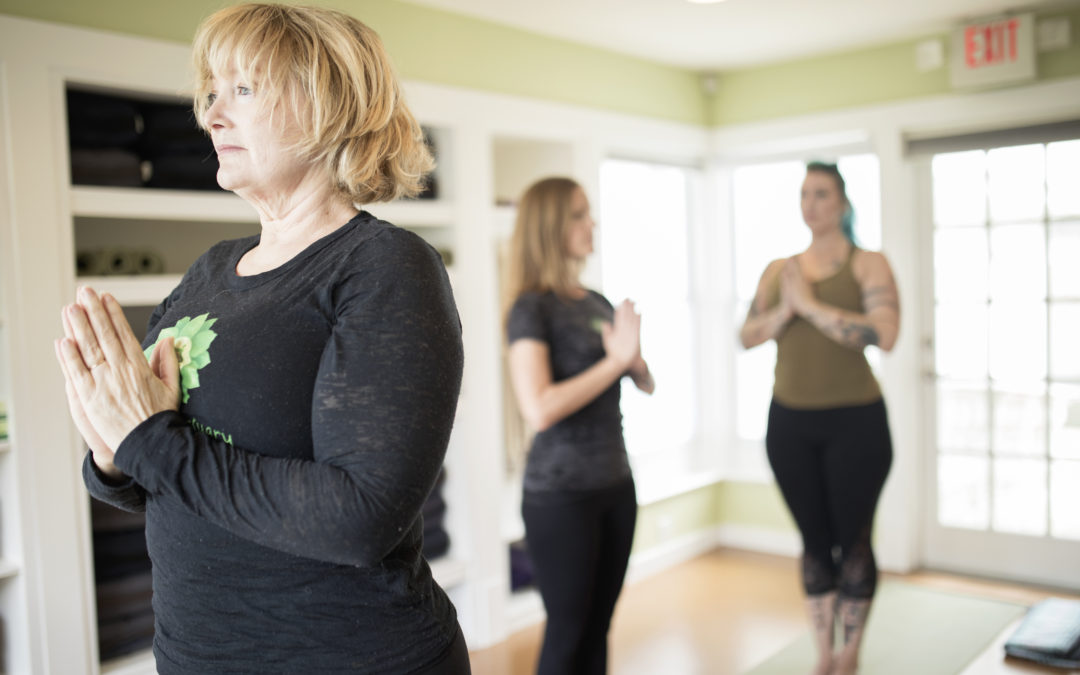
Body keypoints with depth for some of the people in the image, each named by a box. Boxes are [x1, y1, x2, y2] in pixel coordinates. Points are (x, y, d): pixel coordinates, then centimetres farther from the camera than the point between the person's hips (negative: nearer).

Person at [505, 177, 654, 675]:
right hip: (561, 494, -6)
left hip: (615, 484, 6)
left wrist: (634, 357, -11)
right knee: (567, 630, 5)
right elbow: (539, 409, -25)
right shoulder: (532, 308, -13)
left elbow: (646, 385, 11)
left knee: (599, 625, 14)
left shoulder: (598, 304, 8)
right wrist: (614, 361, -18)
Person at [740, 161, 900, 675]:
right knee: (814, 540, 13)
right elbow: (748, 336, 0)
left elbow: (885, 334, -20)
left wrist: (812, 304, -20)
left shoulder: (868, 264, -5)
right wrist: (784, 310, -16)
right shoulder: (779, 269, 8)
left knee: (852, 540, 7)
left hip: (855, 422, -3)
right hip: (789, 422, 4)